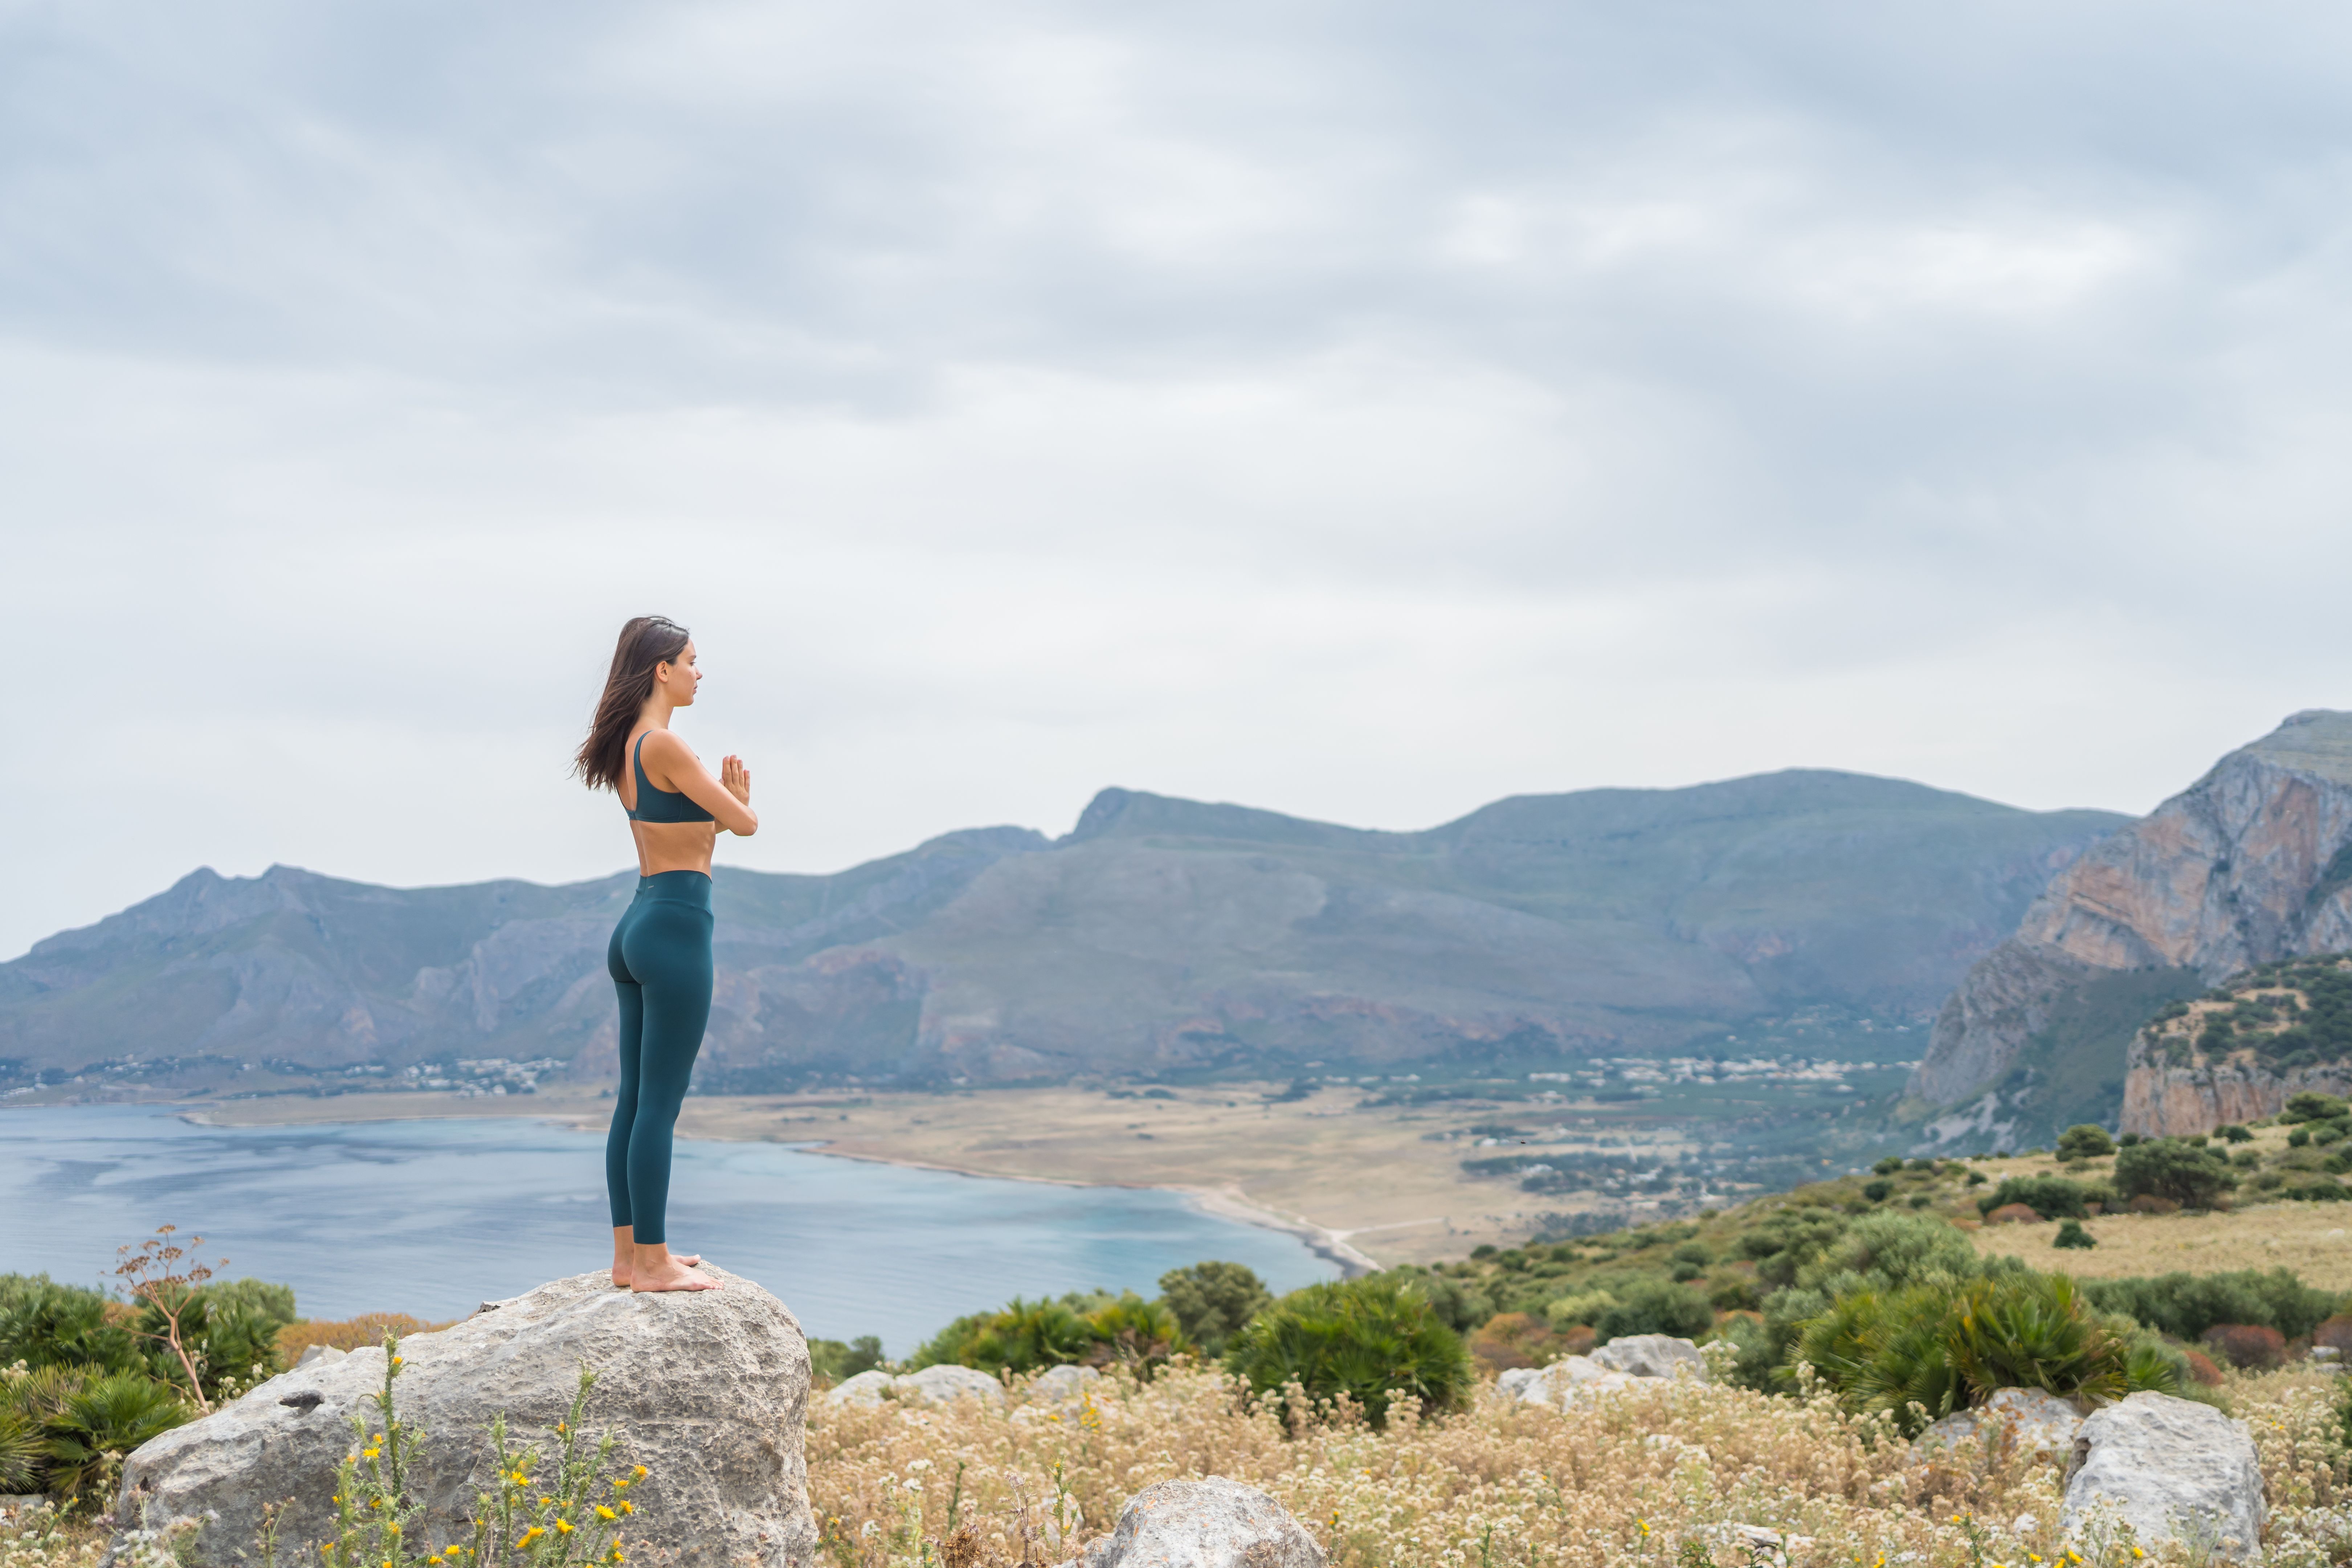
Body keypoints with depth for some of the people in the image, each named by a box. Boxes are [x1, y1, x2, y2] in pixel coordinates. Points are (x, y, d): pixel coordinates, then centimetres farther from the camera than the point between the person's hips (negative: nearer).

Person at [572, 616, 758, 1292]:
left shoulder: (626, 747, 14)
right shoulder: (664, 746, -14)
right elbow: (746, 824, -9)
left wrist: (724, 801, 6)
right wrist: (739, 800, 13)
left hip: (637, 928, 10)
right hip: (675, 931, -10)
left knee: (634, 1100, 12)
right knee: (660, 1104, -5)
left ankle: (629, 1254, 17)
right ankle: (652, 1263, -1)